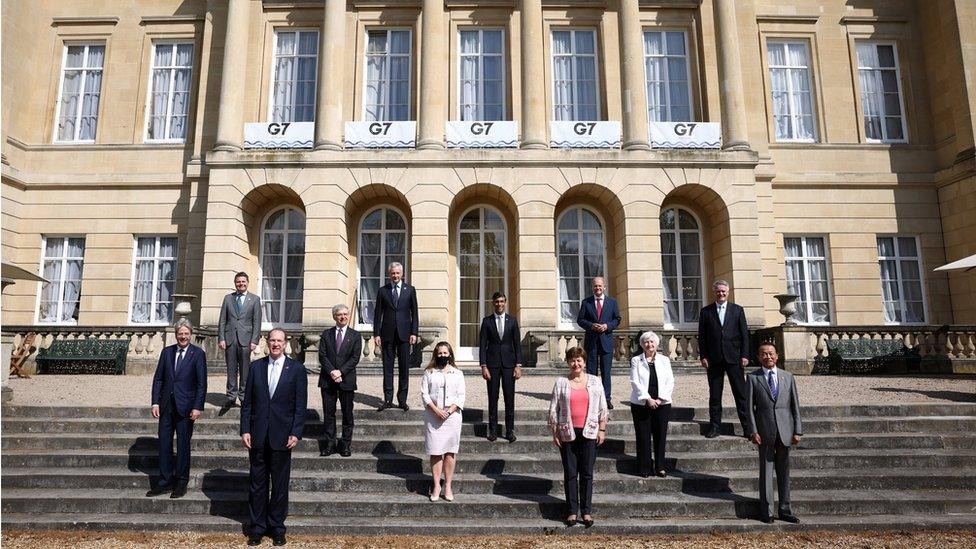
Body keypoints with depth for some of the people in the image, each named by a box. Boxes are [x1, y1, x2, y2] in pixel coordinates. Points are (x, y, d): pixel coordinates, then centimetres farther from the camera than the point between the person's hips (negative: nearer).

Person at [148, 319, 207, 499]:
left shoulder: (198, 354, -4)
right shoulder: (167, 352, 8)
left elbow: (202, 383, -6)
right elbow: (158, 378, 9)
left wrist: (198, 407, -12)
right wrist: (155, 402, 0)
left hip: (185, 406, -4)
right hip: (166, 405, 4)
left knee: (183, 445, 5)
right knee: (164, 444, 8)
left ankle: (181, 483, 16)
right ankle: (165, 482, 20)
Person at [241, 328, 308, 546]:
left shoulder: (296, 369, -2)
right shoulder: (256, 366, 5)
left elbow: (300, 405, -3)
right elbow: (247, 402, 6)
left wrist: (296, 434, -9)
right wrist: (245, 430, -1)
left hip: (282, 436, -2)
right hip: (258, 436, 2)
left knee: (280, 484, 8)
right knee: (257, 483, 10)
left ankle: (277, 526, 22)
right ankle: (257, 527, 22)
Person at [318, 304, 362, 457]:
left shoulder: (355, 336, 4)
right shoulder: (326, 334, 9)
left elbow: (355, 358, -3)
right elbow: (322, 356, 1)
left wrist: (340, 371, -14)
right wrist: (332, 372, -13)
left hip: (347, 380, -1)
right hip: (328, 380, 1)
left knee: (347, 414, 5)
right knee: (328, 413, 5)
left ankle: (346, 444, 14)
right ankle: (330, 443, 13)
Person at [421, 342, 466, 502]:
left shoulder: (457, 373, 8)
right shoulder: (429, 372, 7)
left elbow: (461, 396, 3)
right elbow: (424, 394, 1)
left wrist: (449, 411, -10)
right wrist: (436, 410, -11)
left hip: (452, 416, 0)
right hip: (433, 417, 0)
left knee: (450, 452, 2)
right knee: (435, 452, 0)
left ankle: (448, 486, 9)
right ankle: (436, 486, 8)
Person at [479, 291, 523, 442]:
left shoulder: (512, 320, 6)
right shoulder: (487, 321, 4)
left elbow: (517, 344, 5)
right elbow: (483, 344, 1)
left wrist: (518, 365, -2)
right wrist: (484, 366, -6)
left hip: (508, 363, 1)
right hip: (492, 363, -1)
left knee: (510, 398, 2)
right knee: (493, 398, 3)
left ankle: (510, 430, 12)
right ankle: (493, 430, 11)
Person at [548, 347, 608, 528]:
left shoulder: (595, 382, 4)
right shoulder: (561, 383, 2)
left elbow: (603, 408, 7)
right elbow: (553, 409, 2)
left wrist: (602, 430, 1)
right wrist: (555, 433, -1)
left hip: (589, 433, 0)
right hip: (567, 433, 0)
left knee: (587, 473, 5)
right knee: (570, 473, 5)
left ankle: (586, 511, 16)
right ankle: (573, 511, 16)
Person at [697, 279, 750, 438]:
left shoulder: (737, 310, 7)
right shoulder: (705, 311, 6)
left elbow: (744, 334, 5)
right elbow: (702, 336, 5)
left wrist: (745, 355, -3)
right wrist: (703, 356, -3)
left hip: (734, 357, 0)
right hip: (714, 359, 0)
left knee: (740, 392, 2)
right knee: (714, 394, 5)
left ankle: (747, 425, 9)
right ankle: (714, 425, 12)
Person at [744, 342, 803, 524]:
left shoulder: (788, 377, 8)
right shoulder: (753, 378, 0)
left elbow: (795, 405, 8)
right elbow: (749, 406, -2)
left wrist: (797, 431, 1)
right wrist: (753, 431, -9)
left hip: (785, 430, 2)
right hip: (765, 431, -2)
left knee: (784, 471, 10)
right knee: (766, 470, 4)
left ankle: (785, 510, 21)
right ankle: (766, 511, 12)